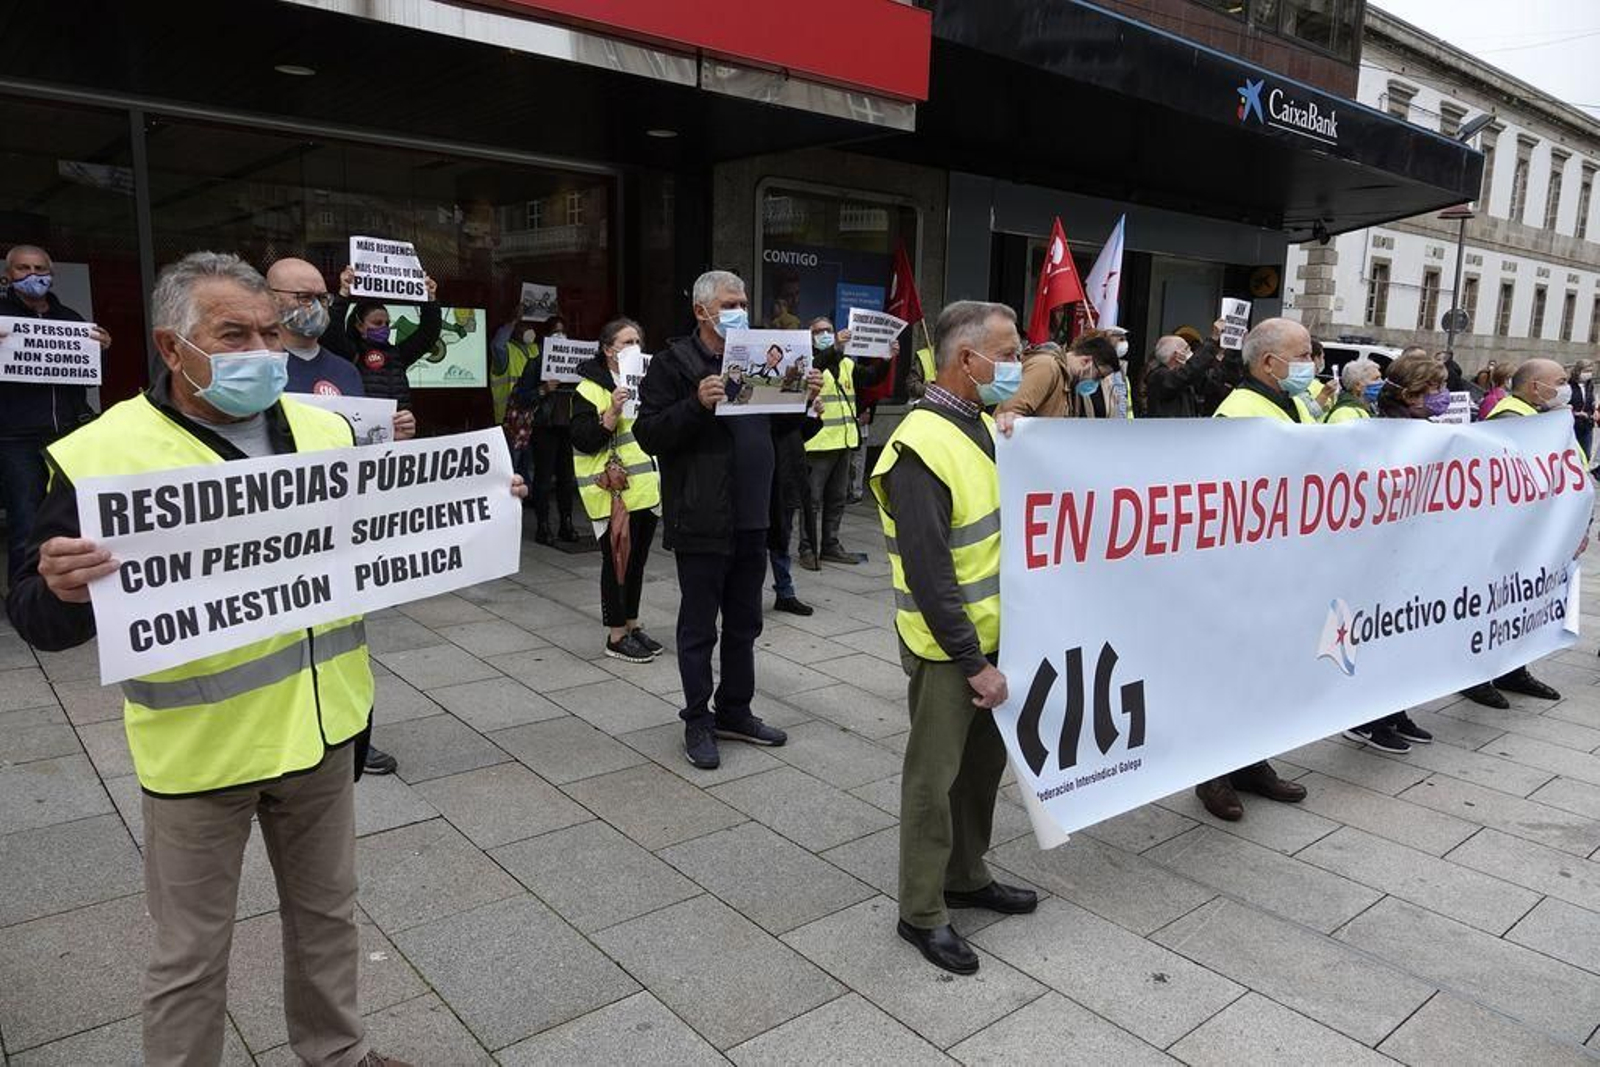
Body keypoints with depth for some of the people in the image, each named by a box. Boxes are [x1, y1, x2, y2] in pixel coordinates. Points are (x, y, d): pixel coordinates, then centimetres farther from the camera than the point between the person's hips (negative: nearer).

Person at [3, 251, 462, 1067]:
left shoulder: (326, 431, 1)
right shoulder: (101, 454, -14)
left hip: (320, 724, 5)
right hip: (200, 747, -4)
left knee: (327, 911, 22)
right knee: (191, 950, 13)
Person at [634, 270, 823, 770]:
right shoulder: (674, 364, -8)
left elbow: (775, 426, 21)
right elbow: (649, 433, -15)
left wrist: (804, 400, 3)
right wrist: (697, 404, -28)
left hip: (751, 518, 7)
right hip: (701, 521, -7)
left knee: (744, 624, 16)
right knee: (699, 627, 5)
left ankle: (734, 711, 31)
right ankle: (697, 722, 19)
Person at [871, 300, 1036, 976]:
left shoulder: (982, 424, 6)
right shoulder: (921, 448, -22)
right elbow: (928, 574, -24)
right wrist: (974, 663, -21)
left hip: (992, 634, 9)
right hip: (948, 648, -9)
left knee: (985, 762, 20)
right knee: (935, 778, 5)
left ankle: (966, 876, 40)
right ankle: (922, 913, 22)